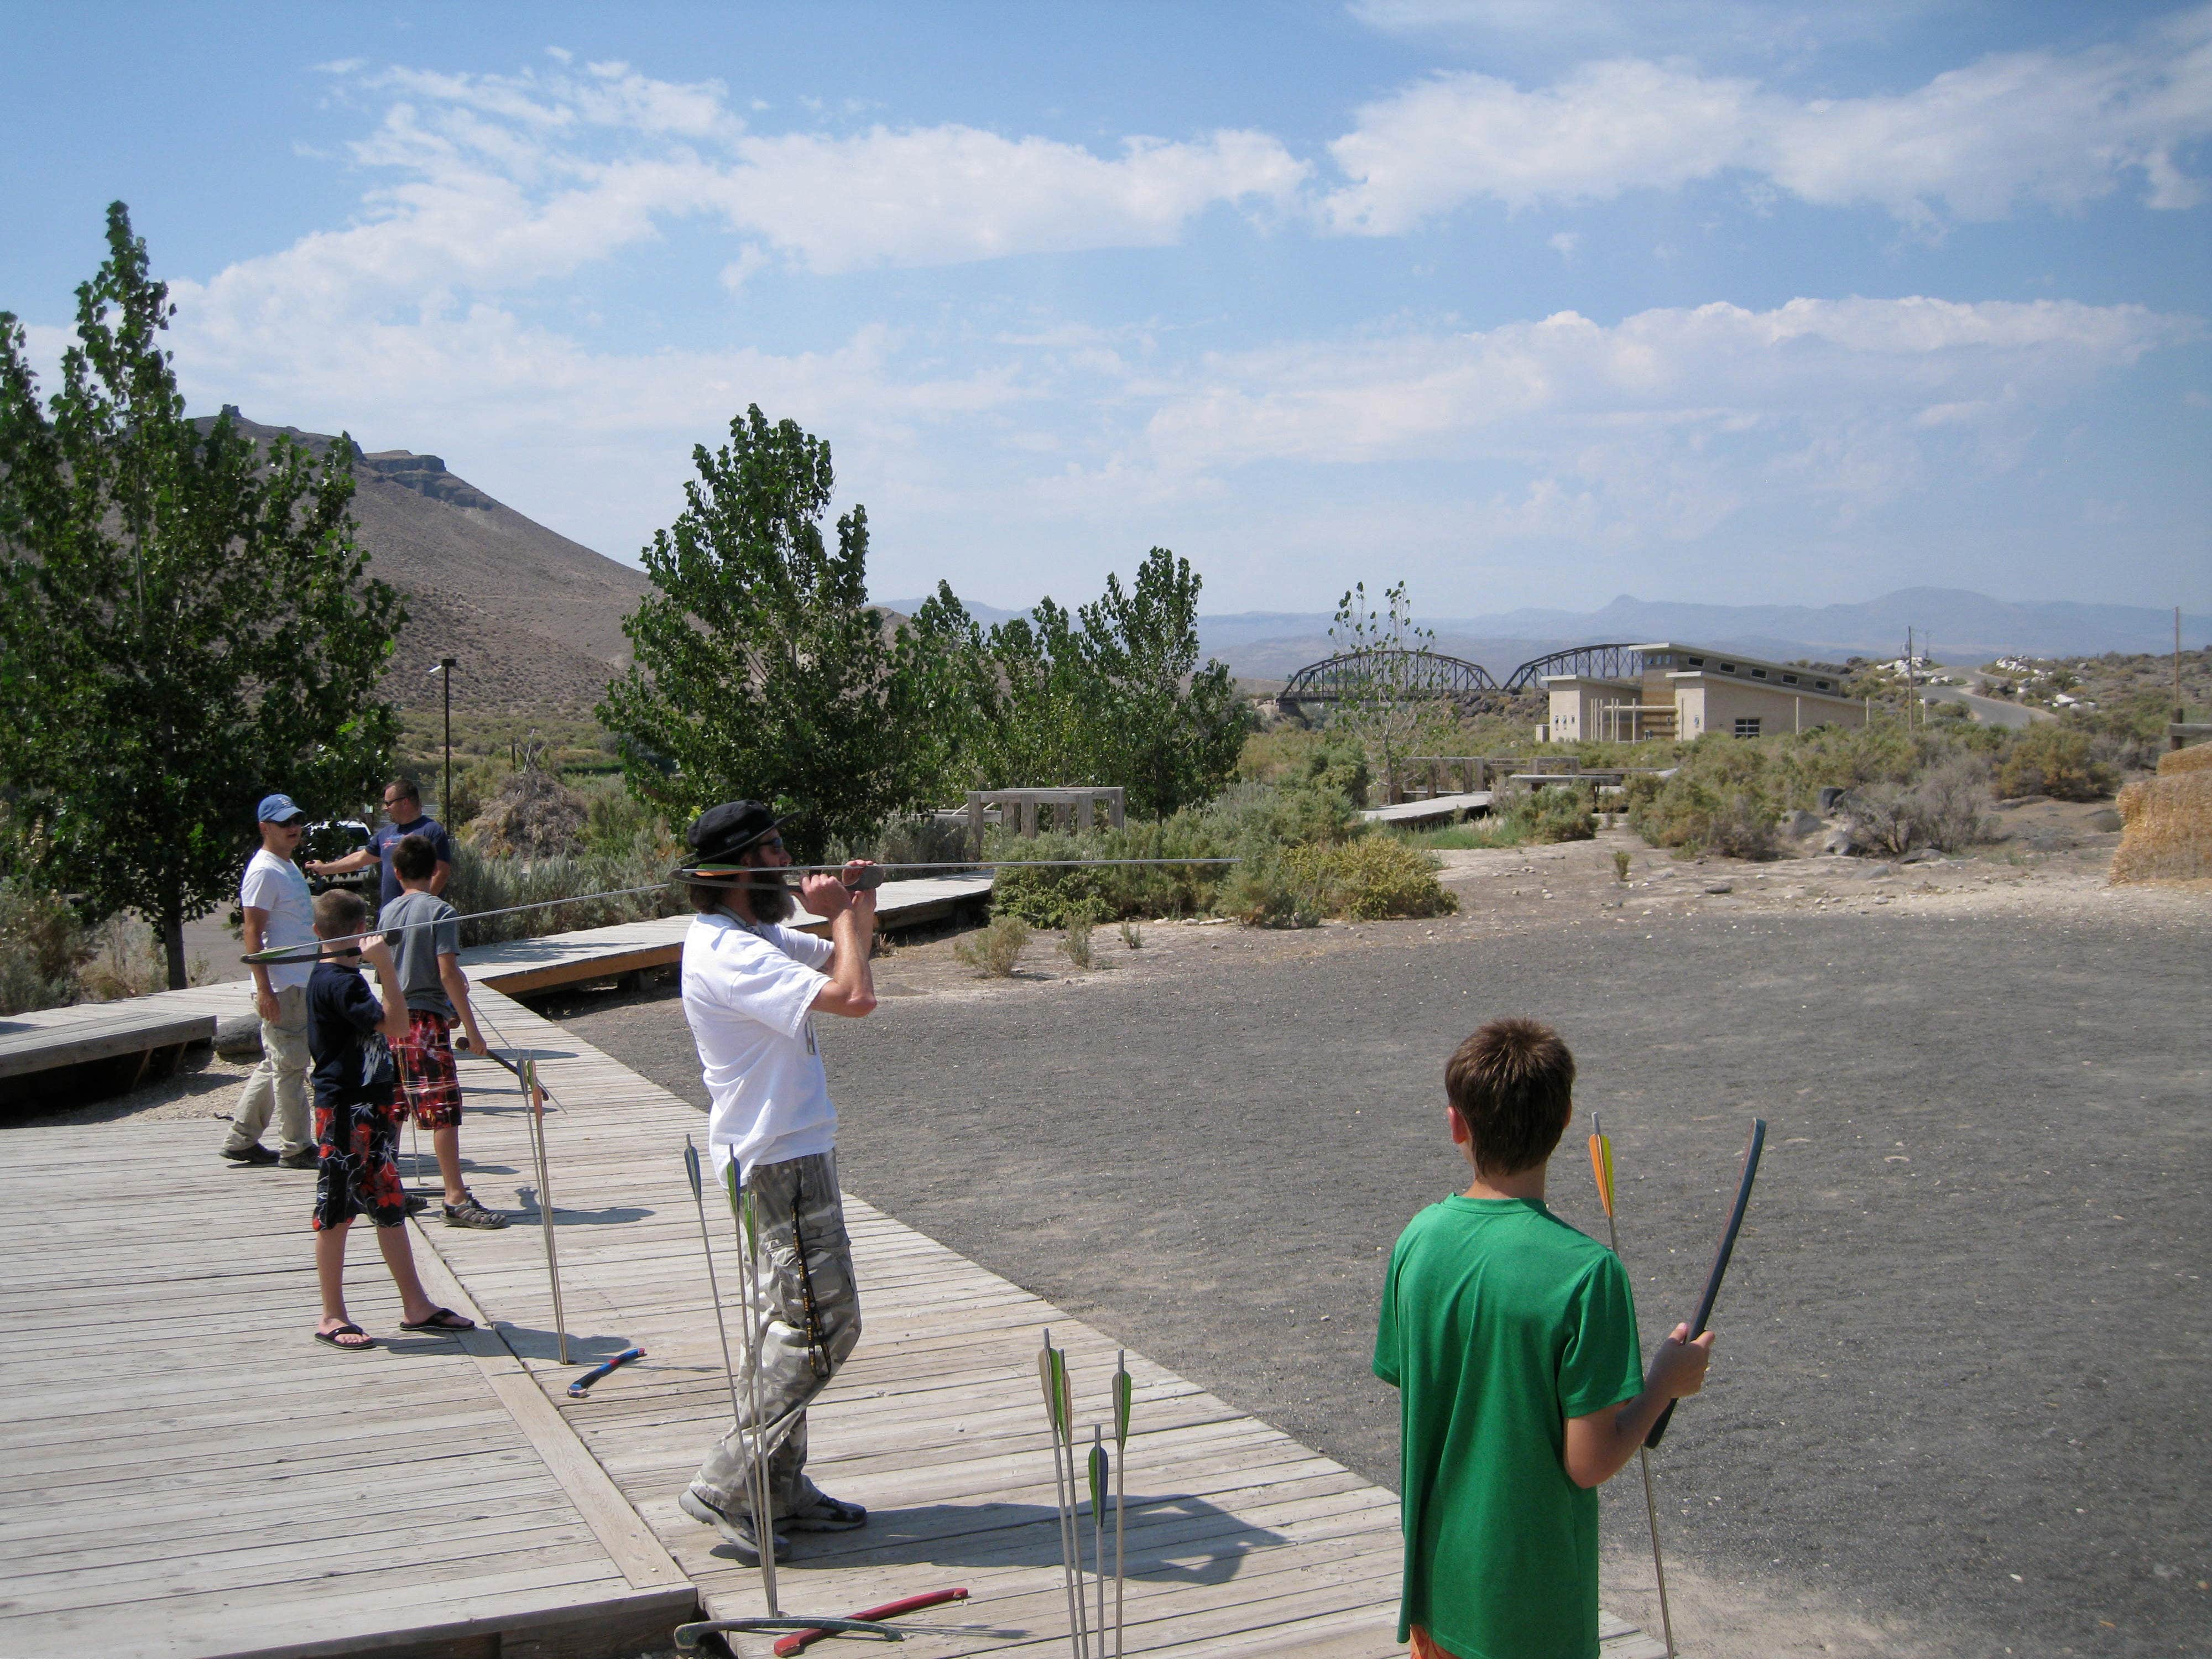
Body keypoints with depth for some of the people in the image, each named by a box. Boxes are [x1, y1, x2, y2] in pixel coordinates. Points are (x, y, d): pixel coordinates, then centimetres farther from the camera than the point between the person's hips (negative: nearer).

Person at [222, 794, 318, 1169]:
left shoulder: (289, 867, 17)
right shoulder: (264, 871, -12)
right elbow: (252, 933, -17)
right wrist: (265, 990, -22)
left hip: (300, 983, 10)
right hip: (281, 988, -10)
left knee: (274, 1066, 15)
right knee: (290, 1067, -3)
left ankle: (240, 1140, 23)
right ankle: (297, 1149, 3)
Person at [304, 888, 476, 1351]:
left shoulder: (331, 978, 13)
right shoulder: (339, 983, -18)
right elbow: (396, 1025, -27)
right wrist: (386, 966, -29)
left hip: (371, 1108, 10)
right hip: (345, 1111, -10)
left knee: (391, 1207, 13)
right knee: (337, 1213, 0)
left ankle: (416, 1306, 19)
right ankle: (332, 1318, 9)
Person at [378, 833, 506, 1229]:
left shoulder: (387, 912, 10)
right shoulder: (441, 912, -10)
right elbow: (448, 973, -16)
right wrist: (471, 1028, -14)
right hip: (427, 1020, -7)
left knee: (392, 1108, 15)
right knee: (444, 1111, -7)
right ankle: (456, 1199, -8)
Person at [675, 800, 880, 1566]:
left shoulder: (756, 936, 11)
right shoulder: (728, 955, -22)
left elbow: (843, 962, 23)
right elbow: (854, 997, -30)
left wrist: (858, 909, 2)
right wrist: (842, 912, -14)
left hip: (792, 1152, 11)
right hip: (781, 1159, -11)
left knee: (792, 1321, 15)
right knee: (823, 1326, -6)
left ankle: (777, 1489, 24)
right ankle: (725, 1488, 2)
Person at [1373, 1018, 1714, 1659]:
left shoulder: (1419, 1238, -7)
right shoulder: (1584, 1270, -22)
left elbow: (1401, 1384, 4)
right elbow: (1588, 1463, -19)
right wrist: (1666, 1381, -3)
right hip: (1531, 1596, -4)